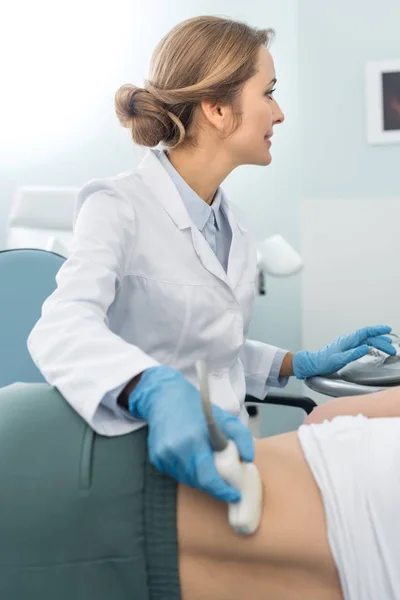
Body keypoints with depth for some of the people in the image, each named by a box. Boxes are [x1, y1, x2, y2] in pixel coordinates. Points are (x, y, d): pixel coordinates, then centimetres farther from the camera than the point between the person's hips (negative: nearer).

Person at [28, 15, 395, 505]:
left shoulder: (230, 224, 11)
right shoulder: (119, 207, -13)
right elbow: (63, 326, -31)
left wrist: (304, 364, 11)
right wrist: (157, 393, -48)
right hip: (151, 462, -6)